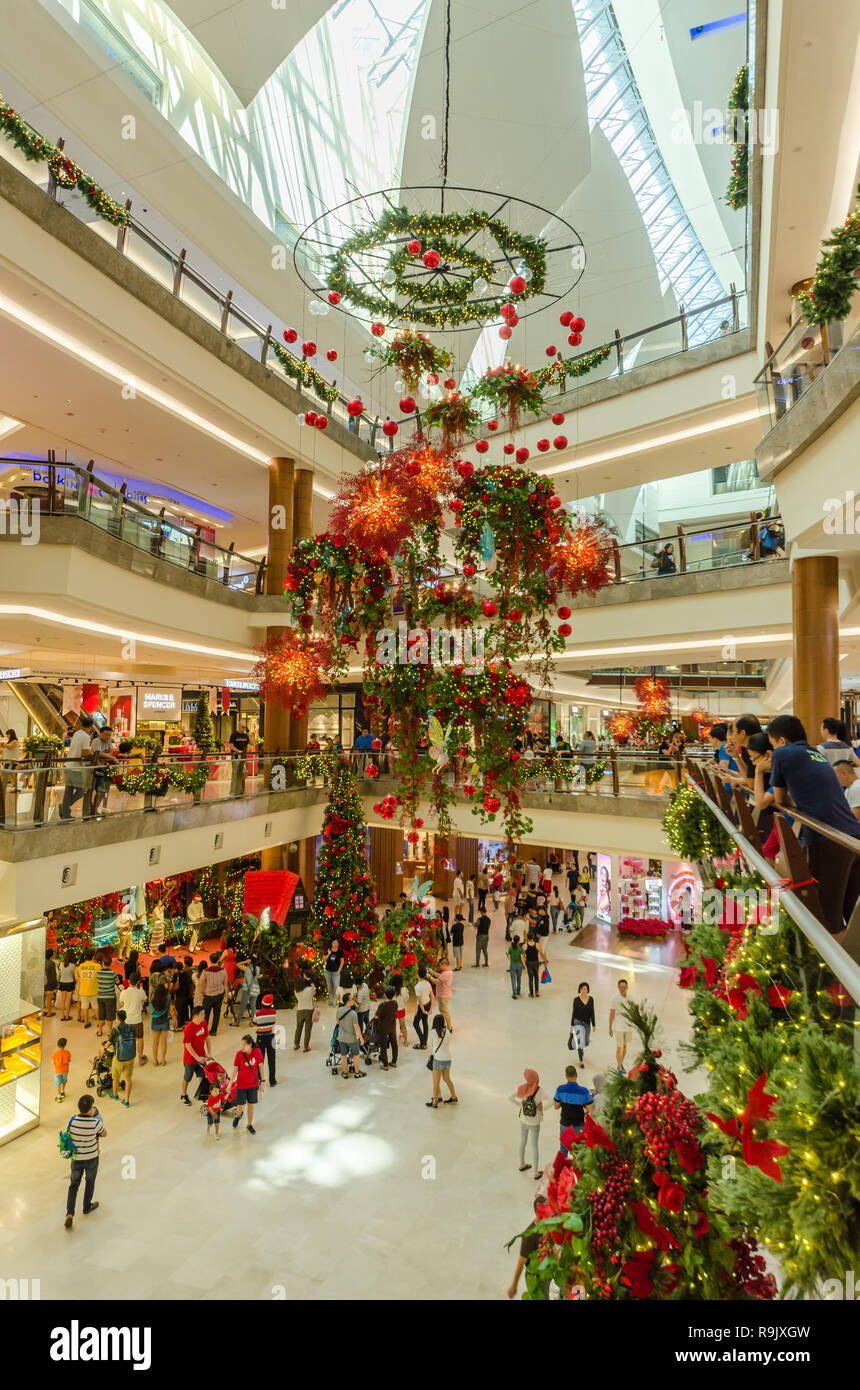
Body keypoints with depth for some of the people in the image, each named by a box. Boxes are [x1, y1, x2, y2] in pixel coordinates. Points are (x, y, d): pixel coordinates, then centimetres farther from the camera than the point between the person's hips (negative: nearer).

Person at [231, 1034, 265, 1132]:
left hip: (253, 1084, 1)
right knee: (241, 1105, 7)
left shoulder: (257, 1052, -15)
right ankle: (238, 1115, 43)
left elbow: (260, 1066, -3)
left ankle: (250, 1124, 34)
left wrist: (262, 1080, 1)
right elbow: (235, 1070, -8)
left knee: (251, 1105, 11)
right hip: (241, 1084, -1)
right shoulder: (239, 1054, -17)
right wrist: (230, 1084, -11)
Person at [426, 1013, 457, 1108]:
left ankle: (434, 1103, 19)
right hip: (448, 1059, 6)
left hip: (438, 1060, -5)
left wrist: (431, 1054, 19)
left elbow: (431, 1045, 1)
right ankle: (454, 1098, 36)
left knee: (436, 1082, 9)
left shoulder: (434, 1032, -13)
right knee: (447, 1079, 25)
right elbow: (448, 1045, 7)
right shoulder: (447, 1032, -1)